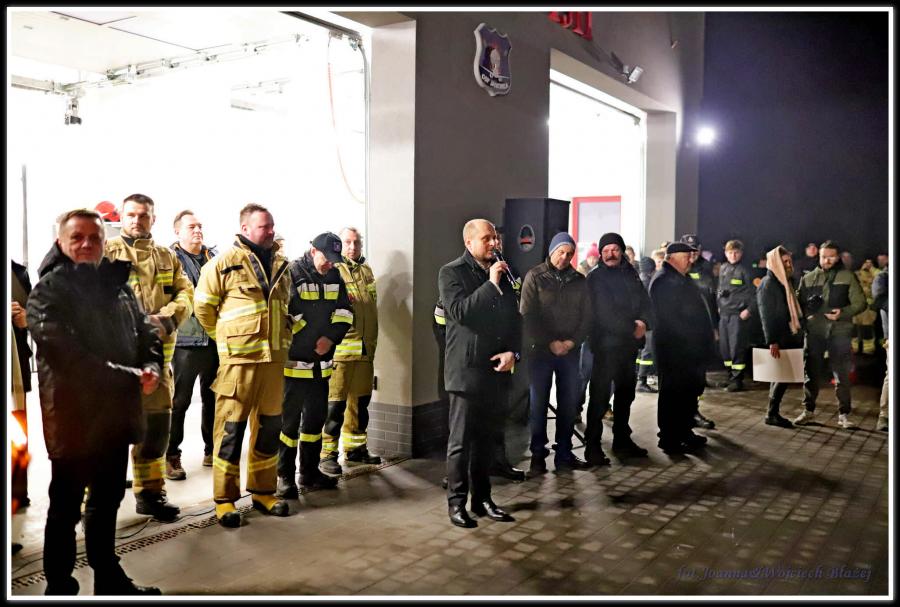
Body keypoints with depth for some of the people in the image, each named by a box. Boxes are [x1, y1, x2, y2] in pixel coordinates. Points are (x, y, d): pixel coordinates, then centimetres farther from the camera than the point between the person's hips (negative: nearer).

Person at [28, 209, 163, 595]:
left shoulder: (117, 283, 13)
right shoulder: (50, 288, -6)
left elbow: (144, 330, 13)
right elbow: (54, 342, -20)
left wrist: (151, 365, -7)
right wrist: (110, 371, -23)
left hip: (116, 409, 7)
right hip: (73, 412, -6)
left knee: (108, 498, 19)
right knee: (66, 505, 5)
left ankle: (108, 578, 34)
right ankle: (59, 587, 19)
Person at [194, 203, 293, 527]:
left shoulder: (280, 264, 13)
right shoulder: (225, 262, -6)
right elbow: (203, 306, -2)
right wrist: (226, 337, 4)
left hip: (274, 357, 6)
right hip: (239, 358, -6)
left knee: (269, 425, 12)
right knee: (231, 427, -1)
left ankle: (263, 491, 24)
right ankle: (224, 498, 9)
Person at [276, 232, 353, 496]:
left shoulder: (335, 276, 11)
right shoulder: (293, 273, -10)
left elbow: (345, 312, 9)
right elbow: (284, 313, -18)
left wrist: (330, 337, -8)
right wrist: (312, 339, -14)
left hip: (322, 362, 7)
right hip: (294, 361, -7)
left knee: (316, 417, 14)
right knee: (289, 419, -1)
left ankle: (310, 471, 27)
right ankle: (285, 476, 10)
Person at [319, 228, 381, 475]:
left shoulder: (366, 271, 18)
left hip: (365, 348, 7)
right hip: (339, 346, -7)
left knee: (360, 400, 14)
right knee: (335, 403, -6)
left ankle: (355, 447, 26)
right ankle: (328, 453, 2)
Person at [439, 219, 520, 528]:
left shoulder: (502, 274, 15)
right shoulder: (452, 272, -4)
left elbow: (514, 318, 16)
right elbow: (460, 311, -19)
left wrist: (513, 352, 0)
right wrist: (491, 285, -18)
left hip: (497, 371, 6)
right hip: (467, 371, -5)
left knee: (486, 440, 12)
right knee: (461, 442, 1)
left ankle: (482, 499, 23)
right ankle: (456, 502, 11)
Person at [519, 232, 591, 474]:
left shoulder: (579, 280, 8)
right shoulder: (535, 277, -3)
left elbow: (586, 316, 8)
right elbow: (528, 315, -9)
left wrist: (572, 341, -7)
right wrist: (551, 343, -13)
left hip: (570, 351, 4)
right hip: (540, 350, -4)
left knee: (569, 403, 6)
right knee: (538, 404, 1)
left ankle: (564, 454, 17)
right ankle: (538, 455, 10)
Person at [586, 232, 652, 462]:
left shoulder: (631, 275, 13)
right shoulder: (596, 278, -5)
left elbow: (645, 302, 10)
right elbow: (605, 313, -14)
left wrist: (644, 322, -10)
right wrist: (632, 328, -17)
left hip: (629, 345, 6)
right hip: (606, 344, -6)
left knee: (626, 394, 14)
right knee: (600, 396, -6)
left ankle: (622, 440, 27)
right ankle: (592, 446, 0)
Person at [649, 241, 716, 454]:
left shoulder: (682, 279, 19)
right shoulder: (664, 281, -14)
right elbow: (670, 318, -22)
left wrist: (706, 338, 14)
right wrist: (690, 338, -20)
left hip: (691, 348, 10)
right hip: (674, 347, -10)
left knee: (690, 390, 17)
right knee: (673, 393, -3)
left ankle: (684, 432, 28)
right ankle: (669, 438, 4)